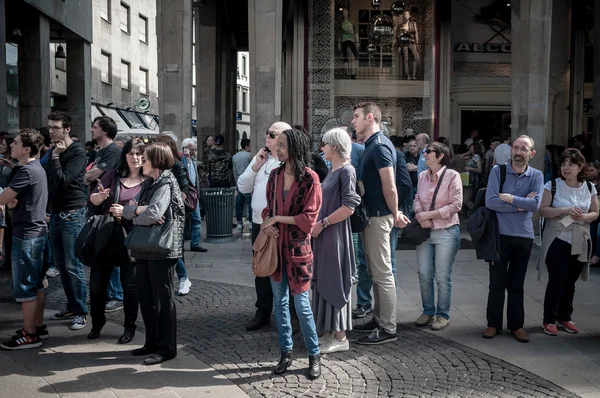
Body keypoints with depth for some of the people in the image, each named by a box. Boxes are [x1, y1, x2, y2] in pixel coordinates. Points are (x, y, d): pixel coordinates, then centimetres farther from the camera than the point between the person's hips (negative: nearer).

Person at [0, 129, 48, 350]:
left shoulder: (27, 170, -19)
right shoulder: (37, 167, 12)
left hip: (26, 234, -10)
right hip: (35, 231, 10)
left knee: (24, 285, -2)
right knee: (36, 283, 15)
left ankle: (29, 335, 5)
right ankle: (38, 326, 24)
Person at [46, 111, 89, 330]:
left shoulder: (77, 152, -11)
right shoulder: (54, 151, 12)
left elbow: (63, 181, -21)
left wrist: (55, 157, -16)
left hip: (72, 214, -8)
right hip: (56, 214, 8)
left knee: (73, 266, -5)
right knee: (61, 265, 12)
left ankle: (81, 312, 4)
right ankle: (71, 306, 23)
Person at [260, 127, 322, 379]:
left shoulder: (310, 178, -11)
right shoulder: (275, 175, 6)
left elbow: (309, 218, -13)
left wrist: (277, 219, -13)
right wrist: (267, 223, -7)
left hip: (297, 247, -5)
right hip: (275, 245, 6)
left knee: (301, 304, 0)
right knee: (279, 302, 11)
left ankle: (314, 355, 16)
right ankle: (286, 353, 24)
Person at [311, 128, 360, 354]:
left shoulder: (346, 170, -12)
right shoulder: (333, 170, 14)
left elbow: (349, 207, -20)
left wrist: (322, 223, -15)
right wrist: (318, 223, 9)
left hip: (335, 235, -9)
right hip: (324, 234, 9)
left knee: (335, 282, -2)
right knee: (325, 282, 12)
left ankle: (340, 337, 8)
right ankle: (330, 333, 21)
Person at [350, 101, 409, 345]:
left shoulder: (379, 146, -16)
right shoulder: (371, 145, 14)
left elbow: (390, 187, -19)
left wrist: (395, 214, -8)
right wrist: (394, 212, 16)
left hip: (379, 217, -10)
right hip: (370, 215, 10)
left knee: (382, 273, -4)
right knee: (375, 271, 16)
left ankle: (388, 329, 2)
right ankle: (379, 319, 26)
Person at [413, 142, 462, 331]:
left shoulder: (452, 176, -9)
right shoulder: (422, 176, 5)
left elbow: (455, 205, -13)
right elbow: (417, 199, 9)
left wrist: (428, 214, -15)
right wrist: (420, 215, -13)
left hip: (446, 232, -4)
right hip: (425, 231, 5)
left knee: (442, 277, 3)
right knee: (424, 275, 8)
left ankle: (443, 315, 17)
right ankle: (428, 311, 23)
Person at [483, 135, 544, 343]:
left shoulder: (536, 176, 0)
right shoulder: (498, 171, -4)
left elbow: (535, 205, -14)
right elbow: (490, 202, -16)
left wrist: (509, 198, -14)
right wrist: (520, 205, -13)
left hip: (524, 236, 1)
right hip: (500, 234, -1)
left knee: (516, 283, 12)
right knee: (497, 282, 6)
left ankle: (516, 324, 23)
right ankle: (493, 323, 19)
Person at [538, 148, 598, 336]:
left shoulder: (589, 188, 3)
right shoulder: (552, 185, -7)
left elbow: (595, 213, 9)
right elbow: (542, 210, -10)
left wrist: (585, 217, -14)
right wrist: (564, 210, -24)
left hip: (580, 243, 4)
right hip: (557, 241, -3)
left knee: (570, 281, 11)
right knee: (557, 280, -6)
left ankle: (564, 317, 27)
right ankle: (549, 320, 7)